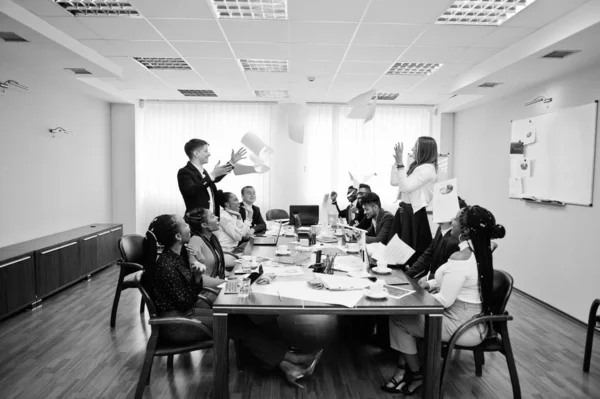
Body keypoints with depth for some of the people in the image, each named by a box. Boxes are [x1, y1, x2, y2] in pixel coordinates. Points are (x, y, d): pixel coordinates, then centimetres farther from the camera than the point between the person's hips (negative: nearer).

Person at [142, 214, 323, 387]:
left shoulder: (177, 256, 4)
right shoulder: (167, 266, -24)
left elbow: (196, 292, 7)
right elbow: (185, 303, -19)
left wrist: (197, 276, -10)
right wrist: (197, 277, -17)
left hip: (186, 311, 8)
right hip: (176, 323, -8)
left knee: (238, 317, -7)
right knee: (233, 323, -14)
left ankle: (283, 363, -14)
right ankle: (288, 359, -7)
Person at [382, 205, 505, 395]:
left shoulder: (460, 259, -28)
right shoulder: (480, 251, 2)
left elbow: (445, 300, -23)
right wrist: (432, 283, 6)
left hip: (462, 326, -9)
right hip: (473, 320, 9)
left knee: (397, 319, 2)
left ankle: (416, 374, 20)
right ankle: (404, 368, 18)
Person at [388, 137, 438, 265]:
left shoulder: (427, 169, -15)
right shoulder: (416, 166, 13)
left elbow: (406, 187, -23)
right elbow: (394, 181, 16)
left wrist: (400, 163, -23)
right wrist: (397, 161, 9)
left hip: (415, 212, -9)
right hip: (405, 210, 9)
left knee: (412, 250, 0)